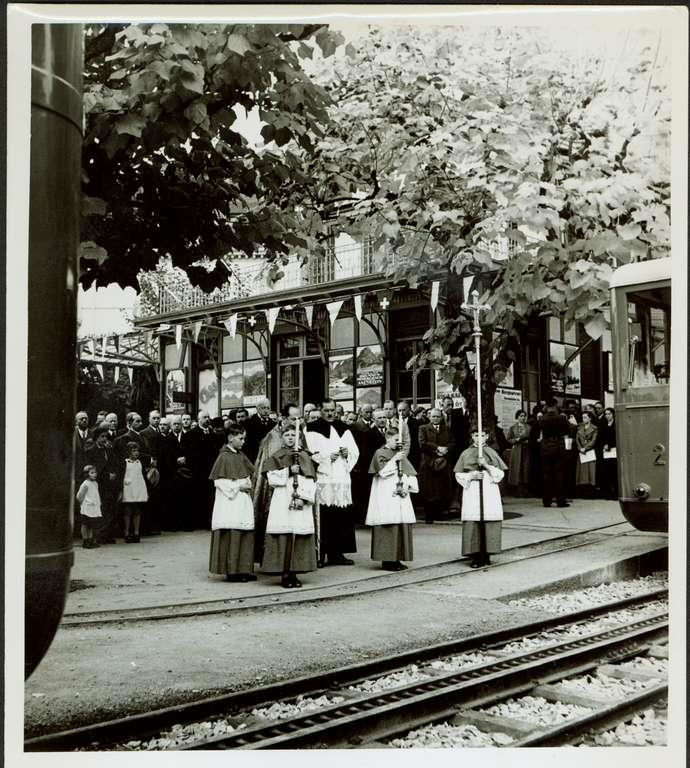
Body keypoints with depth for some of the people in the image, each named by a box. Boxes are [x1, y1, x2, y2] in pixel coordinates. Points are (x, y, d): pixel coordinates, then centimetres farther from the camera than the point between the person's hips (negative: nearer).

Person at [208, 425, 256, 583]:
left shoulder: (241, 456, 13)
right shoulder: (224, 457, -8)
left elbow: (248, 475, 23)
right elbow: (219, 481, -11)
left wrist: (248, 485, 3)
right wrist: (237, 487, -14)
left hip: (243, 502, 7)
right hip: (229, 502, -7)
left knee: (246, 536, 5)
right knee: (232, 535, -7)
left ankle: (244, 569, 10)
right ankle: (231, 571, 0)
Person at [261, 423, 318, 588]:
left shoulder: (304, 456, 13)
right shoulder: (276, 457, 10)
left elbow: (311, 481, 5)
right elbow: (272, 478, -1)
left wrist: (303, 498, -7)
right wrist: (289, 471, -10)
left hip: (301, 503, 2)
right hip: (282, 501, -2)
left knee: (300, 536, -3)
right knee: (283, 536, -9)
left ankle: (294, 573, 3)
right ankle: (284, 574, -5)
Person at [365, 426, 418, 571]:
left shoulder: (400, 454, 18)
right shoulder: (380, 453, 1)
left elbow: (410, 474, 15)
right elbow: (382, 471, -13)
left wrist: (407, 486, -2)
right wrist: (394, 460, -14)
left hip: (400, 495, 6)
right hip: (385, 496, -6)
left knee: (402, 526, 2)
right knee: (388, 528, -10)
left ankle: (396, 559, 8)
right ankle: (387, 560, -7)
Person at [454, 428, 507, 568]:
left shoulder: (491, 453, 10)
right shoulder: (466, 454, 10)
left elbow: (500, 473, 6)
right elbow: (458, 474, 8)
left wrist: (486, 465, -7)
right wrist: (471, 475, -8)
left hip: (489, 490, 0)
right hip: (471, 490, 0)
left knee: (489, 523, -5)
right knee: (472, 523, -8)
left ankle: (486, 555, 3)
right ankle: (475, 556, -4)